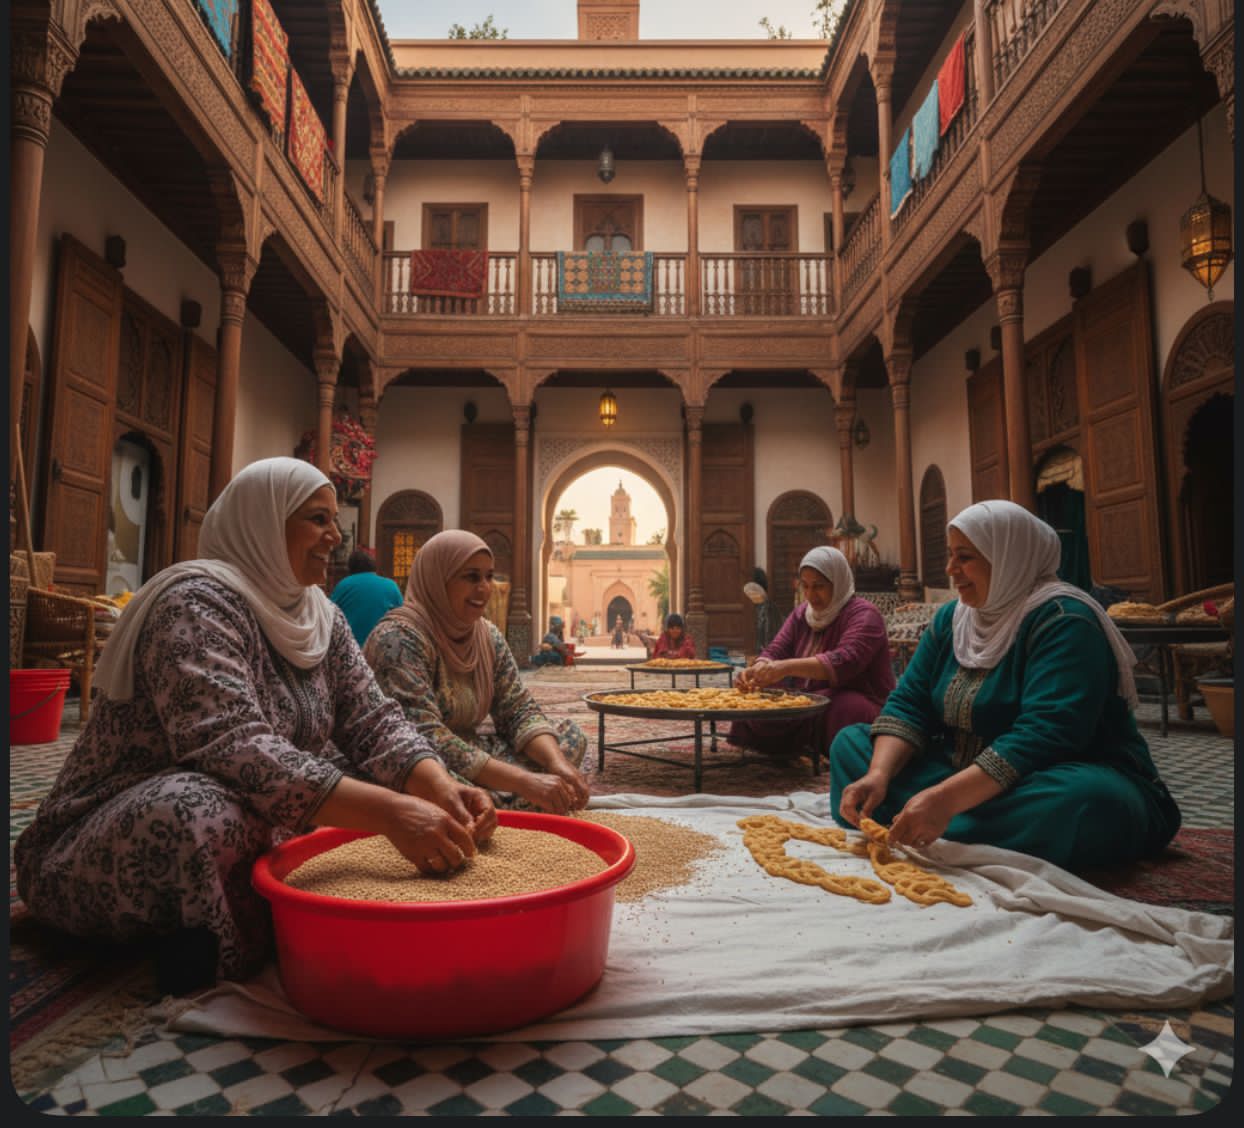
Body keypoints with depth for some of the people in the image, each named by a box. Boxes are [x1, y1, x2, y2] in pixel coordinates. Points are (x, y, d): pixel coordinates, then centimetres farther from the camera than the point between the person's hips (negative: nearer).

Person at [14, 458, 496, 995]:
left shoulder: (321, 616, 4)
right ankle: (252, 937, -11)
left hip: (259, 832, 8)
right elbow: (230, 748, -35)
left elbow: (372, 721, -4)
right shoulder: (196, 601, -21)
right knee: (204, 813, -39)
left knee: (393, 788, -4)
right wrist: (387, 812, -43)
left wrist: (442, 789, -23)